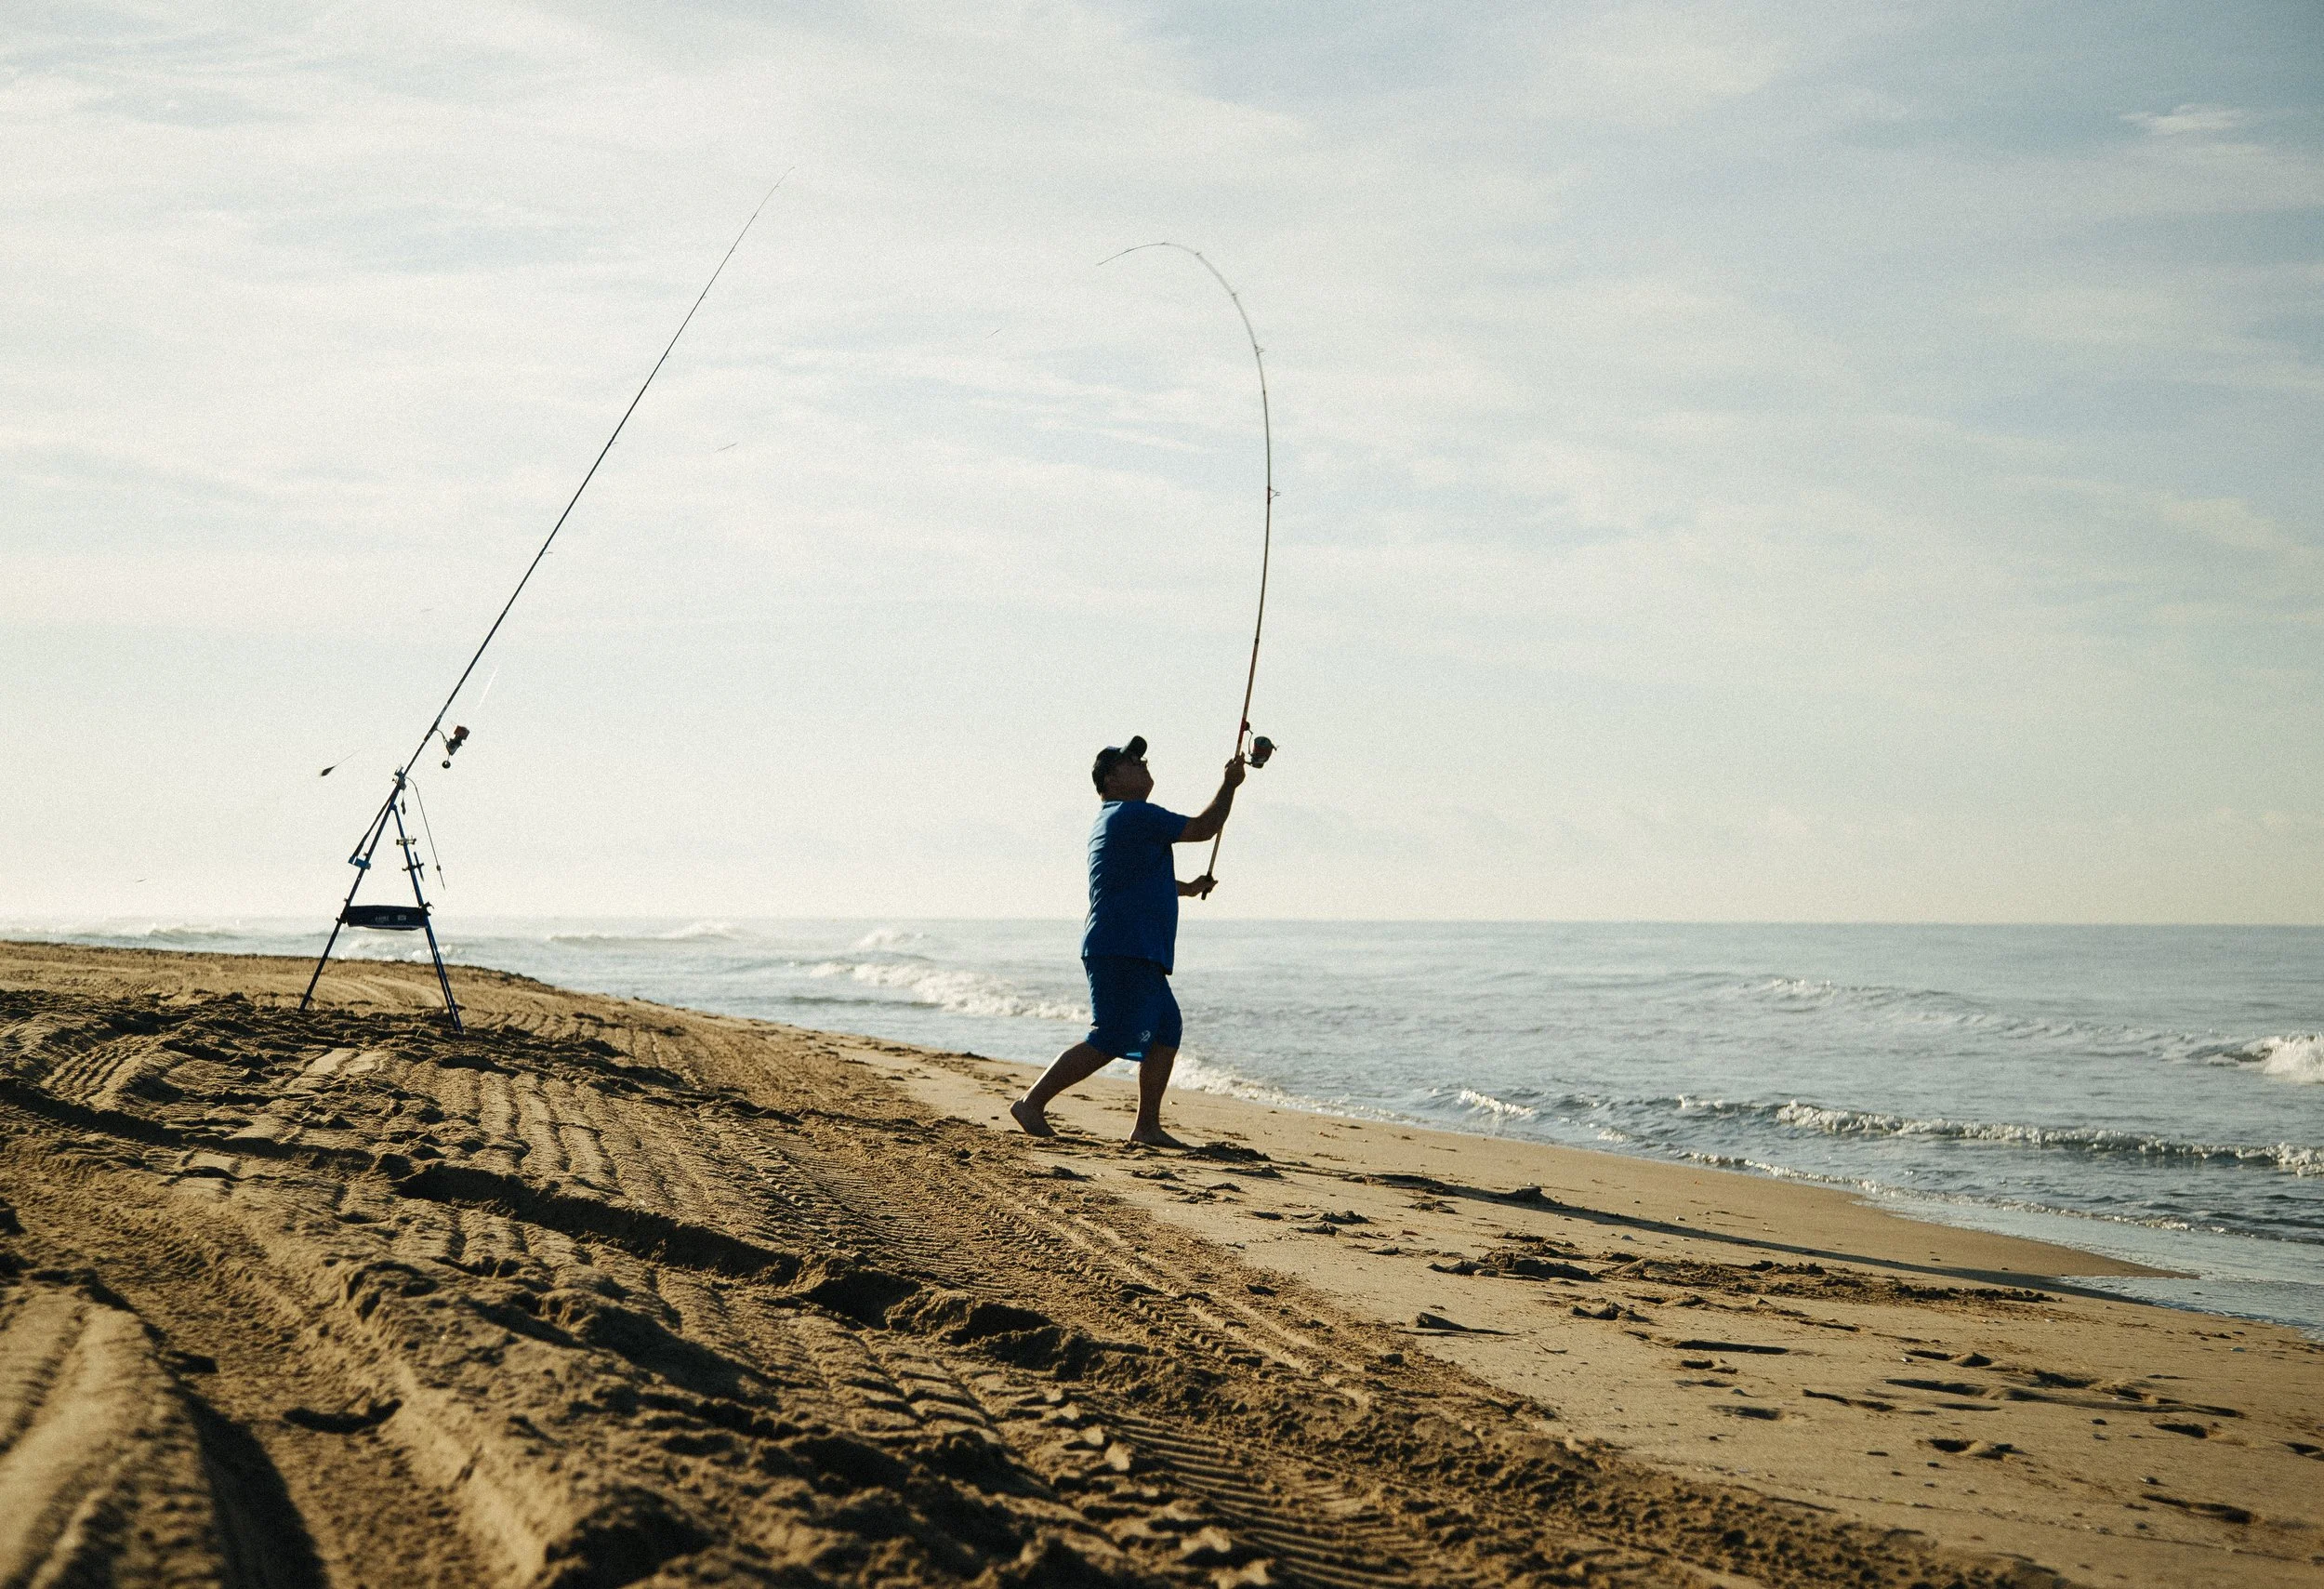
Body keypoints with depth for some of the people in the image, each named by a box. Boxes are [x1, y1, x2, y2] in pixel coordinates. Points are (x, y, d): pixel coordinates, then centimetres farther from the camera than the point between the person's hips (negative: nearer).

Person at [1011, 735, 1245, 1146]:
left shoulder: (1111, 821, 22)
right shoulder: (1134, 815, -10)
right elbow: (1203, 828, -8)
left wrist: (1188, 888, 38)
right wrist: (1229, 785, 5)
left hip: (1142, 956, 11)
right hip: (1123, 953, -11)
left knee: (1166, 1032, 10)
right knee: (1108, 1041, -12)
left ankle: (1147, 1126, 12)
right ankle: (1032, 1102, -9)